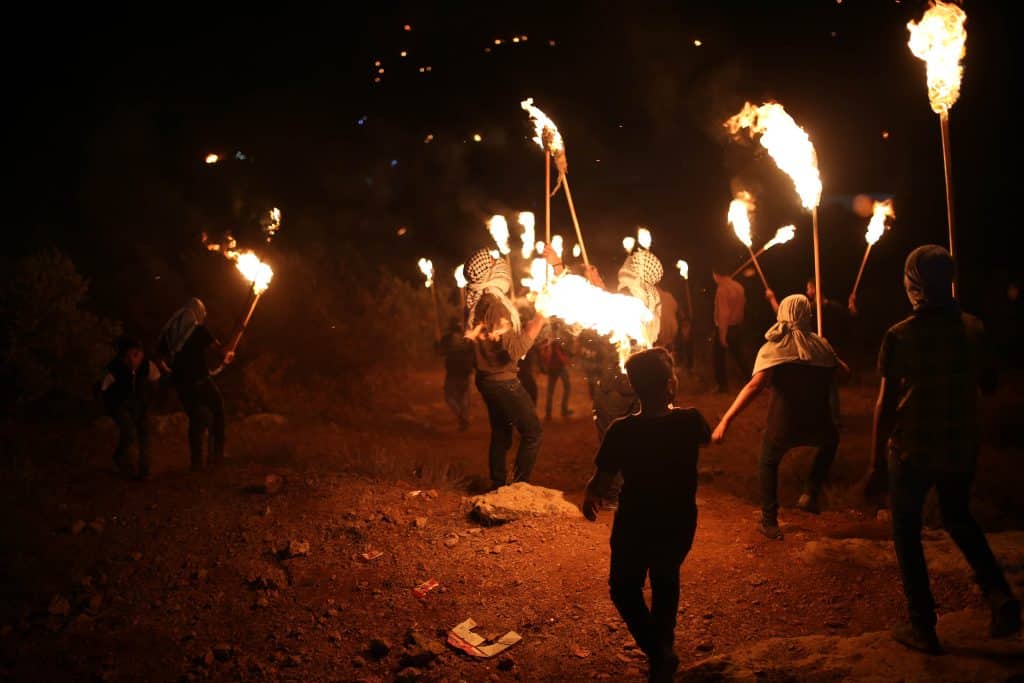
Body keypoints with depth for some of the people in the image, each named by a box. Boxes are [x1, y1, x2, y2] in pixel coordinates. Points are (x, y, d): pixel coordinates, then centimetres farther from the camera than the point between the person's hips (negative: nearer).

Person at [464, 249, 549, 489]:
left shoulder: (476, 303, 5)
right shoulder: (494, 304, -23)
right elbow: (515, 349, -26)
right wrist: (537, 322, -20)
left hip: (488, 378, 9)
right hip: (503, 380, -9)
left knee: (501, 432, 18)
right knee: (532, 431, -1)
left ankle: (498, 485, 23)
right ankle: (519, 485, -1)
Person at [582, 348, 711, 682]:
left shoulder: (622, 431, -23)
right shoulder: (690, 420, -14)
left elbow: (602, 482, -15)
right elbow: (706, 436, 11)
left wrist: (589, 497, 6)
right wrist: (671, 405, 18)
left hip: (636, 526, -3)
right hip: (679, 523, 3)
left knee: (624, 589, 18)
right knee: (666, 582, 28)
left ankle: (659, 653, 3)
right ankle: (664, 645, 43)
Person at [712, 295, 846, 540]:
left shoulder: (773, 347, -5)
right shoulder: (821, 344, 5)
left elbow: (755, 385, -20)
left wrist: (726, 420, -25)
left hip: (783, 425, -2)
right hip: (816, 425, 2)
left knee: (769, 463, 28)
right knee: (831, 441, 37)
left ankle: (769, 522, 25)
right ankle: (811, 493, 24)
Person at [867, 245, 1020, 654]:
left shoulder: (899, 336, -15)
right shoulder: (972, 329, -4)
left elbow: (886, 403, -14)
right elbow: (989, 385, 7)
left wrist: (878, 460, -6)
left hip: (913, 450, -4)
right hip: (962, 447, 4)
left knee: (906, 531, 12)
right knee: (957, 517, 26)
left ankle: (922, 627, 12)